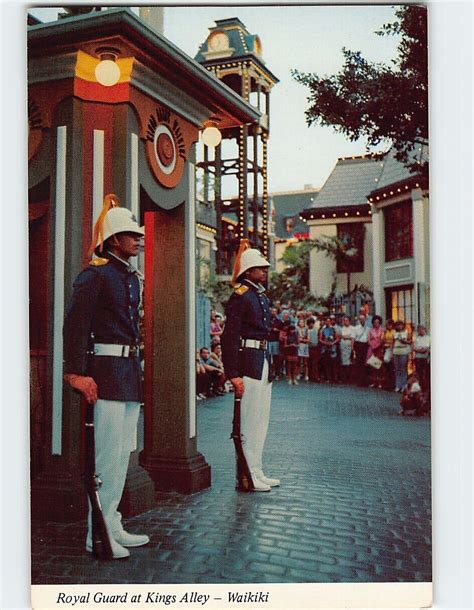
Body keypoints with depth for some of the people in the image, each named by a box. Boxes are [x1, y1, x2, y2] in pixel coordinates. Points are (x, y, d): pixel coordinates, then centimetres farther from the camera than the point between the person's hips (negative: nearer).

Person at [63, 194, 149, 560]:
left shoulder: (133, 277, 17)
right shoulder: (95, 274, -8)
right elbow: (74, 324, -15)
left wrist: (136, 371, 18)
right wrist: (76, 374, -21)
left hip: (131, 369, 9)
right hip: (107, 369, -9)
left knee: (123, 451, 13)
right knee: (108, 453, -6)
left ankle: (112, 525, 24)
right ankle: (98, 535, 6)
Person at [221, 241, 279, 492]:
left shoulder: (262, 297, 17)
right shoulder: (240, 297, -11)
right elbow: (229, 338, -16)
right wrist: (234, 375, -21)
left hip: (263, 361, 10)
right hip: (248, 361, -10)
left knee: (261, 420, 14)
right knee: (249, 421, -4)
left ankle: (257, 472, 24)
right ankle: (248, 476, 5)